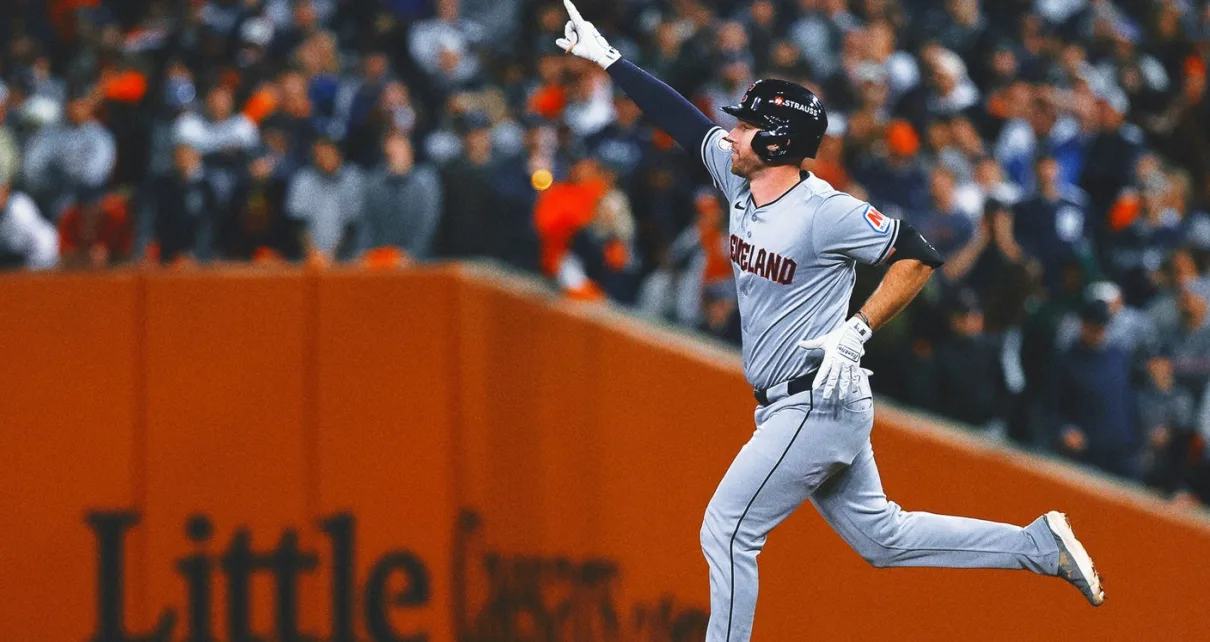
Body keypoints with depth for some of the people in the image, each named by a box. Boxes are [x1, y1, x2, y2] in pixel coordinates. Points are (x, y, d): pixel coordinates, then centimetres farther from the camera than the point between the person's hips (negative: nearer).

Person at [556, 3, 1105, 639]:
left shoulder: (827, 211, -19)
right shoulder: (741, 182, 4)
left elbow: (917, 256, -16)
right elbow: (682, 118, 14)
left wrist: (855, 333, -21)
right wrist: (607, 58, 14)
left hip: (817, 404, -9)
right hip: (792, 407, 9)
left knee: (727, 531, -8)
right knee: (882, 537, 14)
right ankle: (1041, 545, 18)